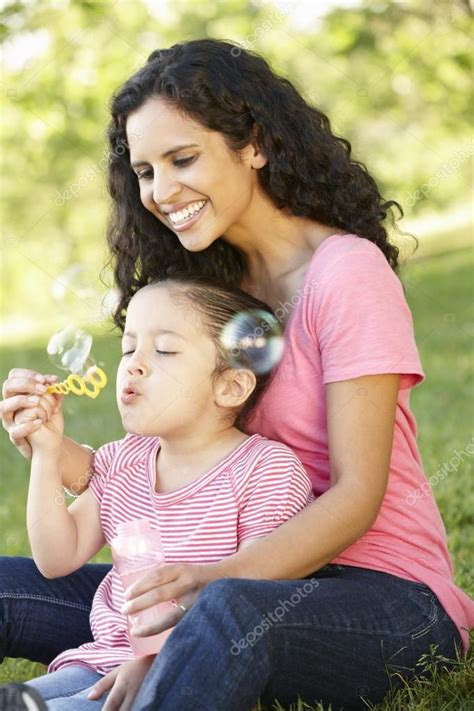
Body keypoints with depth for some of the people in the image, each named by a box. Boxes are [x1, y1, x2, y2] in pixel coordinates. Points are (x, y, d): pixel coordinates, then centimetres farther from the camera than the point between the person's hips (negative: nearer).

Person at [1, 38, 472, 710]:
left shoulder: (347, 271, -10)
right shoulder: (215, 289, 14)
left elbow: (357, 494, -16)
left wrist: (221, 577, -32)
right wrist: (55, 450, -10)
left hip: (387, 599, -7)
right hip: (263, 576, 7)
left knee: (233, 610, -41)